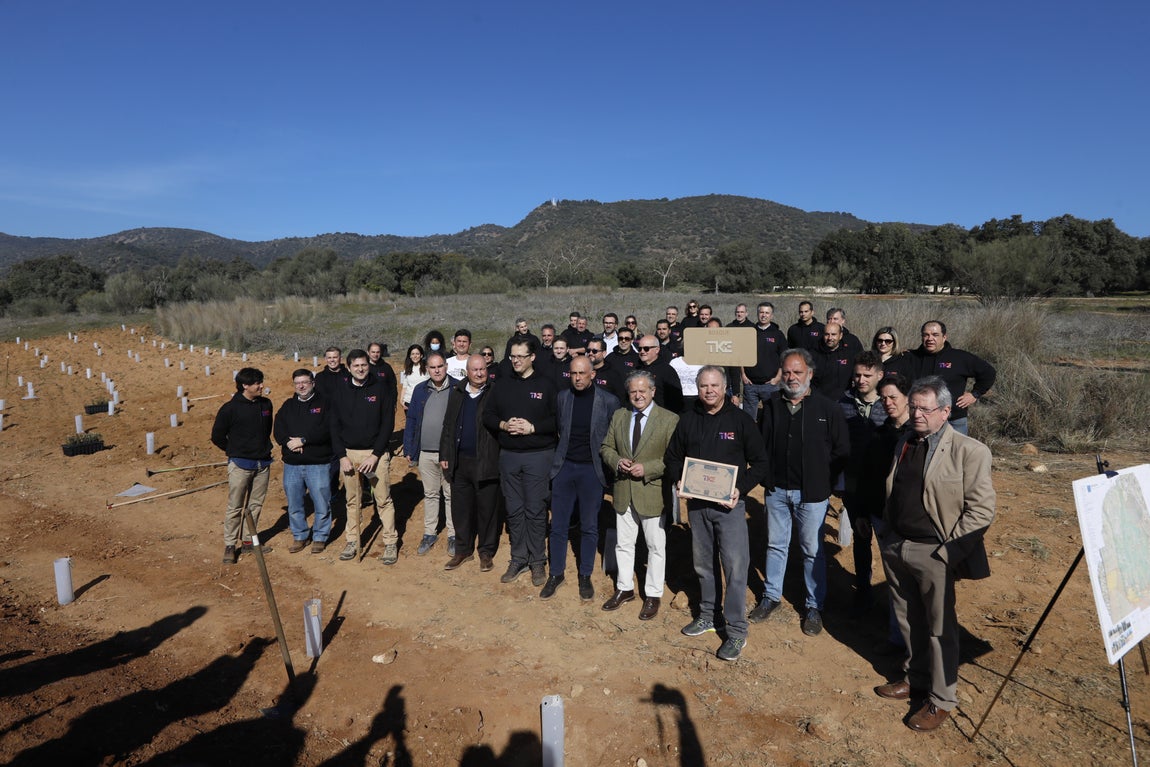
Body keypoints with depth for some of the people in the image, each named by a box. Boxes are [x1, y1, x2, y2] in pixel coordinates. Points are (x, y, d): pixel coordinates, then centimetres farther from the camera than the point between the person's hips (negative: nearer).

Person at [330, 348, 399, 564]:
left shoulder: (380, 389, -3)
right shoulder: (341, 393, 6)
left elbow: (388, 424, -6)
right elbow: (335, 427, 7)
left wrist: (375, 455, -12)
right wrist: (342, 456, -4)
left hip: (376, 453, -3)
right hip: (348, 453, 3)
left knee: (383, 500, 0)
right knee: (353, 501, 12)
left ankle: (391, 543, 9)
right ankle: (352, 542, 23)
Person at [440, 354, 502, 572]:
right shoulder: (457, 393, 10)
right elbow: (448, 425, 13)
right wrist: (444, 455, 8)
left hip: (485, 462, -4)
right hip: (460, 461, 4)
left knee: (487, 509, 5)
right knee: (461, 508, 11)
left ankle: (486, 552, 21)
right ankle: (463, 550, 26)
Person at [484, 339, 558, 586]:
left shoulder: (545, 385, -2)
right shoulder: (502, 385, 9)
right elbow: (488, 415, 9)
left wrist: (533, 427, -17)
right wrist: (503, 425, -10)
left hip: (539, 455, -4)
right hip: (508, 455, 4)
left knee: (535, 510, 2)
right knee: (514, 510, 10)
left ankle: (537, 561, 15)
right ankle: (518, 559, 23)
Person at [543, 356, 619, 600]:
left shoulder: (609, 401, -6)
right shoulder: (561, 397, 3)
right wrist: (558, 456, 7)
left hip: (592, 470, -2)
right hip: (564, 467, 2)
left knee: (589, 526, 9)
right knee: (558, 525, 7)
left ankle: (585, 576, 24)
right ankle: (556, 573, 22)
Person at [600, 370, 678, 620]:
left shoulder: (670, 420, -9)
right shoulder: (619, 416, 6)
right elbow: (606, 447, 11)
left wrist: (647, 468, -22)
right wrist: (617, 461, -10)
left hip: (652, 493, -4)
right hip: (623, 493, 4)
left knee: (656, 547, 9)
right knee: (623, 544, 17)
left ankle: (653, 595, 25)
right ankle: (624, 588, 35)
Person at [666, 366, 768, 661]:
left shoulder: (741, 420, -5)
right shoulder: (688, 420, 4)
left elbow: (760, 462, -2)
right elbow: (672, 457, 14)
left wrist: (740, 489, -15)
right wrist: (682, 480, -4)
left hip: (729, 505, -4)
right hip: (696, 504, 4)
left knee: (735, 567, -4)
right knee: (703, 564, 15)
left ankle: (737, 631, 7)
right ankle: (709, 616, 32)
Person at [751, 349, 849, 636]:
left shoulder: (827, 408, -9)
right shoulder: (772, 405, -1)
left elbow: (842, 451, -3)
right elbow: (761, 444, 9)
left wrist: (823, 480, -3)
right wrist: (765, 477, 3)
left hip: (811, 493, -3)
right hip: (777, 490, 3)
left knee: (813, 551, 9)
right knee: (775, 545, 16)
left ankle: (814, 607, 24)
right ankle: (771, 596, 32)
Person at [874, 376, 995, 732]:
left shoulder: (969, 451, -12)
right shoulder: (904, 444, 9)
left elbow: (982, 510, -14)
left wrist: (950, 550, -16)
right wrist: (887, 534, 12)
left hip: (933, 553, -6)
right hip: (896, 547, 6)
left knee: (939, 627, 7)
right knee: (908, 620, 19)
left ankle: (941, 700, 23)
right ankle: (915, 678, 38)